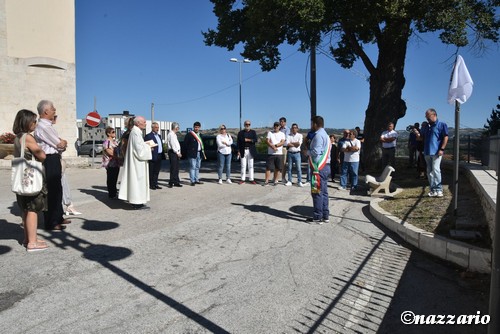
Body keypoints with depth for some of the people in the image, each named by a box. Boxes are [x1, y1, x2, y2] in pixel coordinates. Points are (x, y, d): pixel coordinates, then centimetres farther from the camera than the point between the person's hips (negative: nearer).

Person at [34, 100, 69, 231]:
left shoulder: (48, 125, 14)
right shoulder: (43, 126, -16)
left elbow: (59, 143, 17)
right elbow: (60, 145, -15)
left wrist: (61, 143, -3)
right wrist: (63, 142, 5)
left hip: (54, 160, 10)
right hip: (50, 161, -10)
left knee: (57, 190, 18)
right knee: (51, 192, -4)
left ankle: (58, 217, 31)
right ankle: (51, 223, 4)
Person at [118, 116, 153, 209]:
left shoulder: (136, 132, 15)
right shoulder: (136, 132, -17)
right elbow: (139, 149, -22)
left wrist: (146, 145, 11)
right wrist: (148, 147, -7)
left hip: (135, 161, 11)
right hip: (137, 162, -11)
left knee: (136, 180, 13)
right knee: (138, 180, -6)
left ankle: (135, 201, 20)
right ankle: (138, 203, 0)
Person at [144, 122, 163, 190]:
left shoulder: (159, 136, 19)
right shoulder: (148, 136, -7)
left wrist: (162, 155, 14)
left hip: (159, 157, 8)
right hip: (153, 157, -8)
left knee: (157, 171, 13)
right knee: (151, 172, 0)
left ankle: (155, 184, 20)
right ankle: (151, 185, 6)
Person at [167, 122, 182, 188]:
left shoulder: (174, 134, 19)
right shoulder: (171, 134, -11)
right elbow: (173, 144, -17)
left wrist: (178, 153, 14)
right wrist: (177, 153, -15)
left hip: (176, 153, 10)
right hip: (173, 152, -10)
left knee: (176, 168, 11)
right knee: (173, 168, -8)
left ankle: (176, 182, 16)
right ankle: (171, 182, -4)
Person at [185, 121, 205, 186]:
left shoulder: (200, 135, 15)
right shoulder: (189, 134, -6)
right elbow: (185, 143, -7)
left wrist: (203, 151, 10)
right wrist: (188, 151, -7)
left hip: (199, 153, 7)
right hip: (192, 153, -7)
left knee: (197, 167, 12)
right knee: (192, 167, -6)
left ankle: (197, 180, 19)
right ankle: (192, 181, -4)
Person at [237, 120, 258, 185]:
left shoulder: (253, 132, 10)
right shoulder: (240, 132, 8)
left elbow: (256, 140, -3)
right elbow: (238, 142, 4)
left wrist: (249, 140, -16)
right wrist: (238, 151, -4)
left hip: (251, 151, 0)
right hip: (243, 151, 0)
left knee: (251, 166, 2)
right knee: (243, 166, 1)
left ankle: (251, 179, 6)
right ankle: (242, 179, 6)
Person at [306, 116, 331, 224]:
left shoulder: (318, 135, -13)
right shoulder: (325, 134, 19)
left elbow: (316, 152, -20)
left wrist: (307, 151, -2)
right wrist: (310, 151, 8)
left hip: (319, 168, -10)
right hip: (325, 167, 10)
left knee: (317, 193, -5)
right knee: (323, 192, 12)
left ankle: (317, 217, 0)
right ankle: (325, 216, 18)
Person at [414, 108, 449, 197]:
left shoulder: (441, 125, -3)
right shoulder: (425, 127, 16)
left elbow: (445, 137, -7)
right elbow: (421, 138, 18)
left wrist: (442, 149, -14)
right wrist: (417, 134, -3)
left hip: (436, 152, -7)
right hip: (427, 152, 7)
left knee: (435, 170, -13)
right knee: (429, 172, 7)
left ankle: (439, 190, -7)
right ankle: (433, 190, 13)